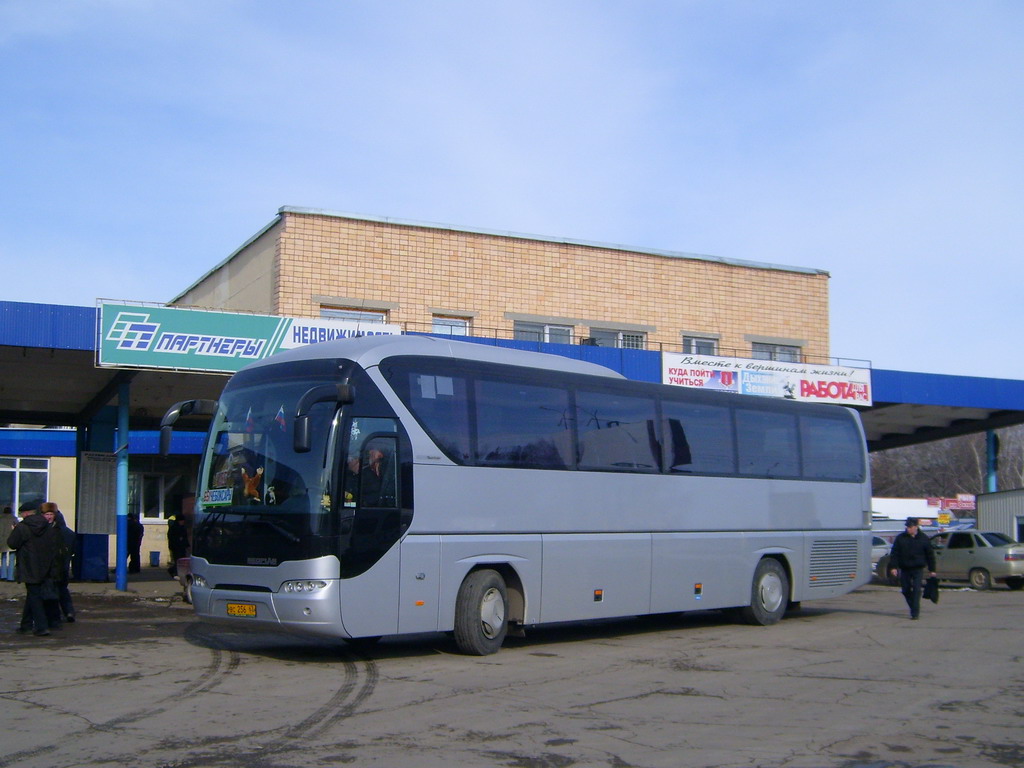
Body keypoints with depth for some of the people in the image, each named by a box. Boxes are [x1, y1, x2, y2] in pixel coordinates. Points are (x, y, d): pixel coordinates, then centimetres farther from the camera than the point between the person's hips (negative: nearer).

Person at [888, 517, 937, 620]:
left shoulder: (924, 539, 1)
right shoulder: (900, 538, 2)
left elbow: (930, 555, 7)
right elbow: (894, 554, 3)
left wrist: (932, 570, 6)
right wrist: (893, 567, -7)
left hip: (918, 569, -2)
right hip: (904, 569, 2)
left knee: (916, 590, -12)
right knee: (906, 590, 7)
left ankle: (915, 612, -10)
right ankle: (914, 608, 28)